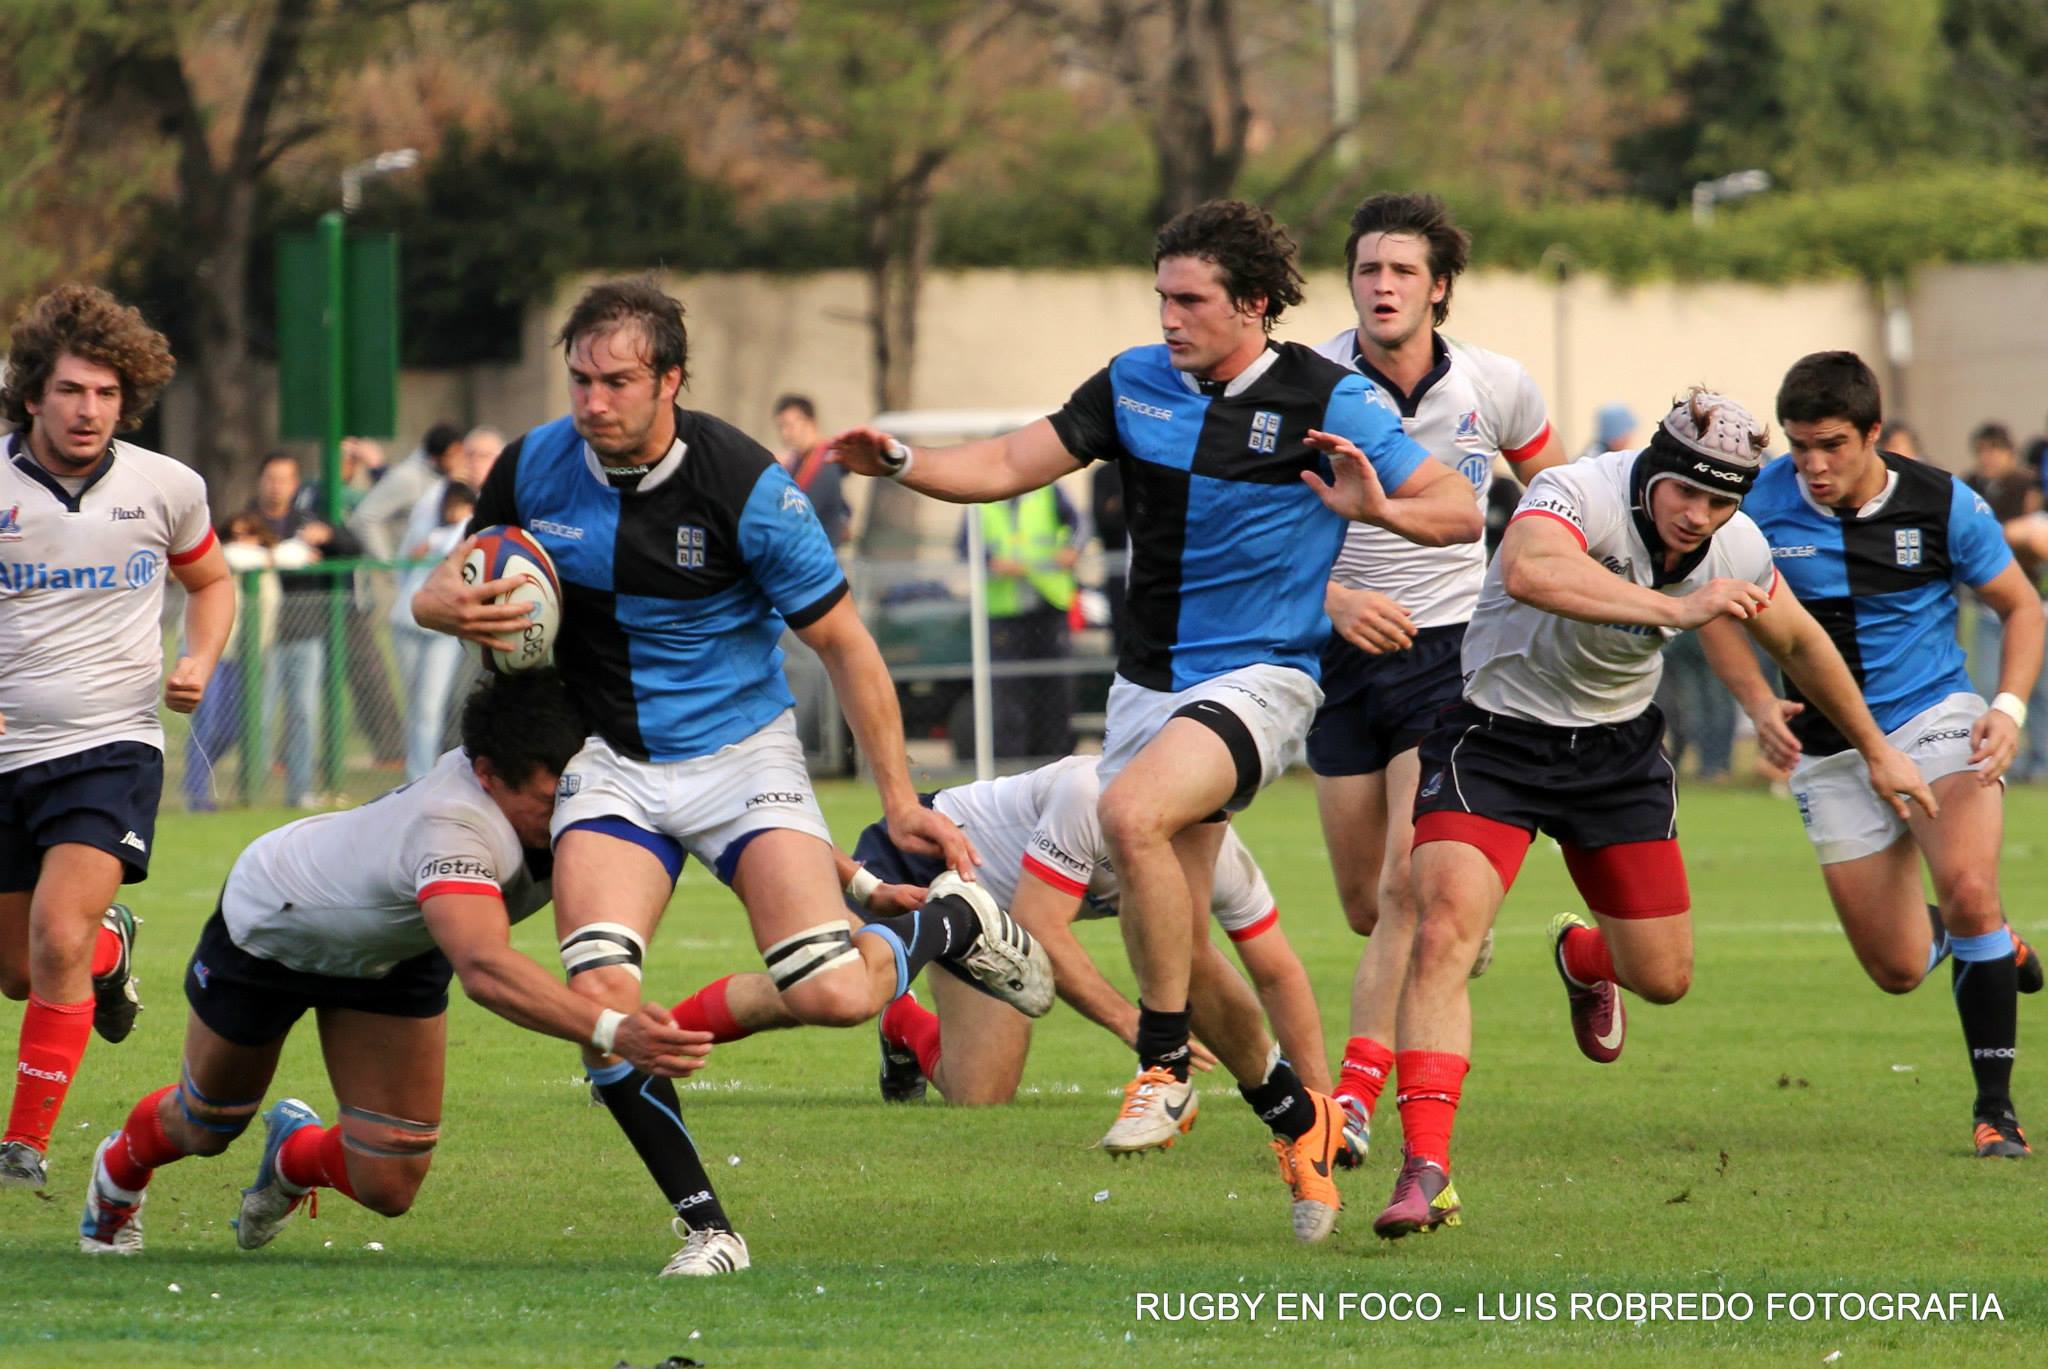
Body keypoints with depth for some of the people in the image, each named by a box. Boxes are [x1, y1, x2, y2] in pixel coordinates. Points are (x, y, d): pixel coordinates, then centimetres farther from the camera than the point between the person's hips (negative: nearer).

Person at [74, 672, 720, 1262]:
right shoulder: (450, 831, -50)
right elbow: (484, 969, -68)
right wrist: (614, 1031, -80)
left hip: (396, 957, 5)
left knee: (387, 1187, -1)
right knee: (205, 1129, 22)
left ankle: (296, 1153, 35)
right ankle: (119, 1170, 59)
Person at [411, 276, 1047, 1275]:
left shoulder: (745, 487, -17)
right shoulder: (537, 466, -7)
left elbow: (842, 642, -7)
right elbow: (441, 588, 7)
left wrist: (900, 798, -6)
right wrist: (453, 604, -19)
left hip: (740, 752, -3)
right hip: (611, 762, 3)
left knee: (831, 993, -18)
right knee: (599, 992, -22)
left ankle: (954, 923, 18)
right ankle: (706, 1226, -9)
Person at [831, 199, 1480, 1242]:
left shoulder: (1327, 402, -7)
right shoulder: (1135, 385, 6)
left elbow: (1460, 512, -7)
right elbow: (1013, 464, 6)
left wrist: (1377, 507, -27)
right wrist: (902, 464, -11)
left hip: (1260, 677, -6)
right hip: (1149, 684, 6)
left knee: (1133, 815, -33)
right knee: (1169, 944, 6)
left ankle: (1166, 1064, -18)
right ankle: (1297, 1117, 23)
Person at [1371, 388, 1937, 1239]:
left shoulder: (1736, 548, -8)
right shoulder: (1581, 495, -28)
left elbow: (1798, 640, 13)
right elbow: (1528, 571, -52)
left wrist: (1876, 750, 24)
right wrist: (1676, 608, -55)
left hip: (1618, 748, 5)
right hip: (1496, 732, -5)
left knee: (1664, 978, 7)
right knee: (1443, 933, -25)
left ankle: (1585, 957, 45)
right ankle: (1424, 1169, -25)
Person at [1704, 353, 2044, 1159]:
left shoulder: (1942, 504, -9)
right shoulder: (1761, 504, -8)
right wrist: (1759, 704, -13)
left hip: (1935, 717, -2)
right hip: (1829, 751, 2)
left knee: (1967, 888, -28)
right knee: (1898, 970, 2)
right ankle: (1972, 938, 41)